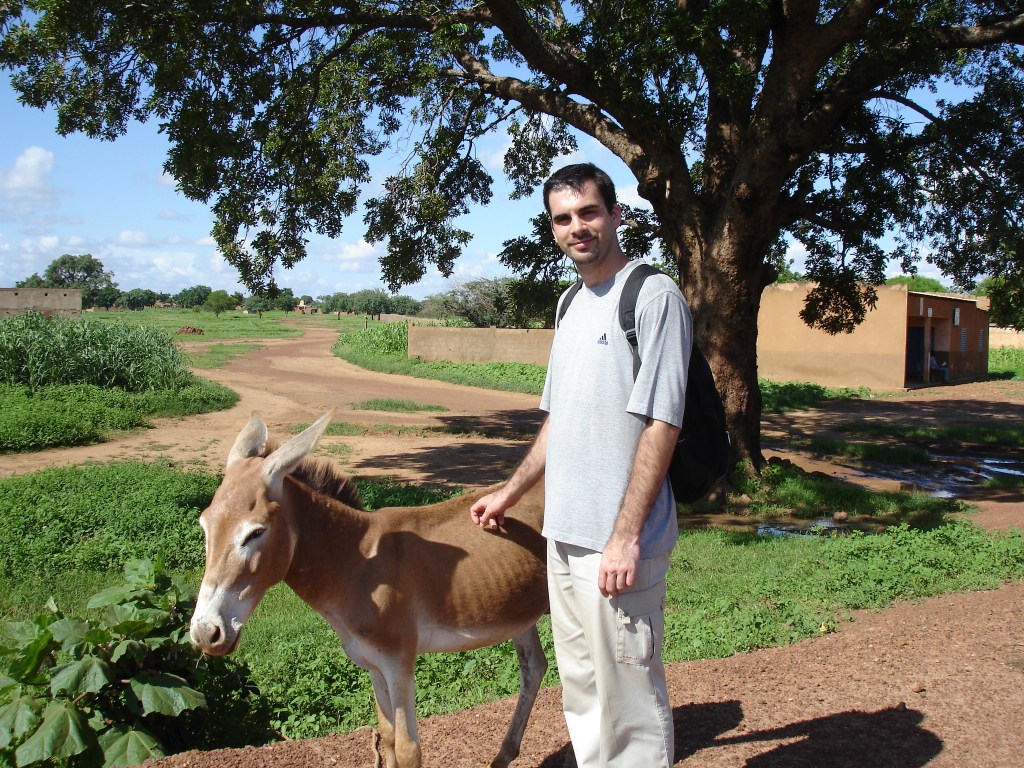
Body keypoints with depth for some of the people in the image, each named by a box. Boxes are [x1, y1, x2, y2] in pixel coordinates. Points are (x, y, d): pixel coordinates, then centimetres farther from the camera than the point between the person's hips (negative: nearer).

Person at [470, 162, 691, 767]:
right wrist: (511, 492, 25)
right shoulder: (573, 305, 14)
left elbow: (661, 424, -17)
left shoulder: (654, 296, -11)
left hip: (615, 543, -8)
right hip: (563, 535, 8)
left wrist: (625, 537, -20)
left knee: (630, 704, 2)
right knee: (581, 693, 19)